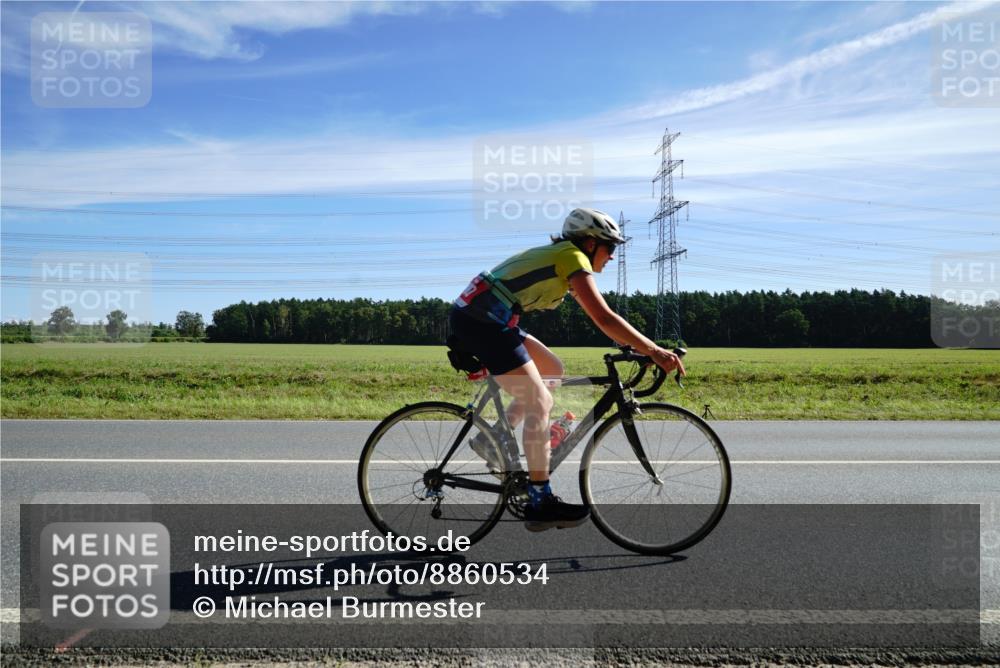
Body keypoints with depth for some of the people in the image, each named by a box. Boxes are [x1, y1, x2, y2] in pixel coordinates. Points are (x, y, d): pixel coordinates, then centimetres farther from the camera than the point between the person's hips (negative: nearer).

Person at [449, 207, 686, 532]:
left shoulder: (560, 255, 21)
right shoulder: (573, 257, -8)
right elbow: (604, 318, -18)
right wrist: (653, 351, -18)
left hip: (479, 318, 10)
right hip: (481, 322, -10)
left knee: (553, 370, 18)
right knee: (538, 403, -6)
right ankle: (541, 503, 0)